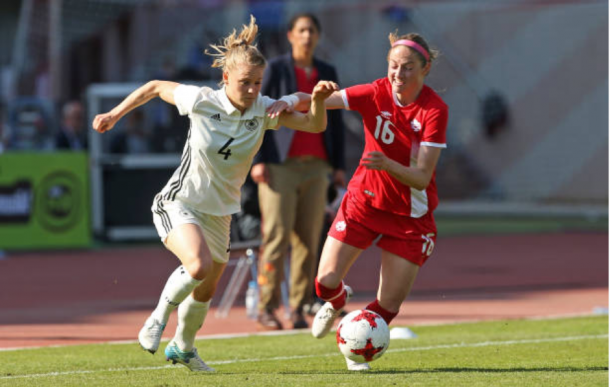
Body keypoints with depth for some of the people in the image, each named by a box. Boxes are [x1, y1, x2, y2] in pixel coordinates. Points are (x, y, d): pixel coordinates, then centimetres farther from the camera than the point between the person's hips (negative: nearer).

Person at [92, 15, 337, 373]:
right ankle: (159, 316, -6)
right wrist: (114, 115, 2)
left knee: (206, 290, 18)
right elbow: (156, 87, -3)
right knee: (200, 264, -32)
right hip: (179, 204, -5)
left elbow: (316, 125, -14)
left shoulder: (264, 110, -11)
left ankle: (183, 347, 45)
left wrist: (319, 99, -34)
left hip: (219, 212, 5)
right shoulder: (201, 101, -19)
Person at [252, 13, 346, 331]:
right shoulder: (275, 69, 4)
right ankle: (266, 308, -6)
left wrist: (339, 165, 13)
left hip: (316, 166, 4)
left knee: (309, 239, 0)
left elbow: (336, 121, 20)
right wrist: (257, 160, -8)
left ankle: (299, 308, 5)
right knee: (276, 236, -9)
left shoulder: (327, 73, 16)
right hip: (280, 165, -4)